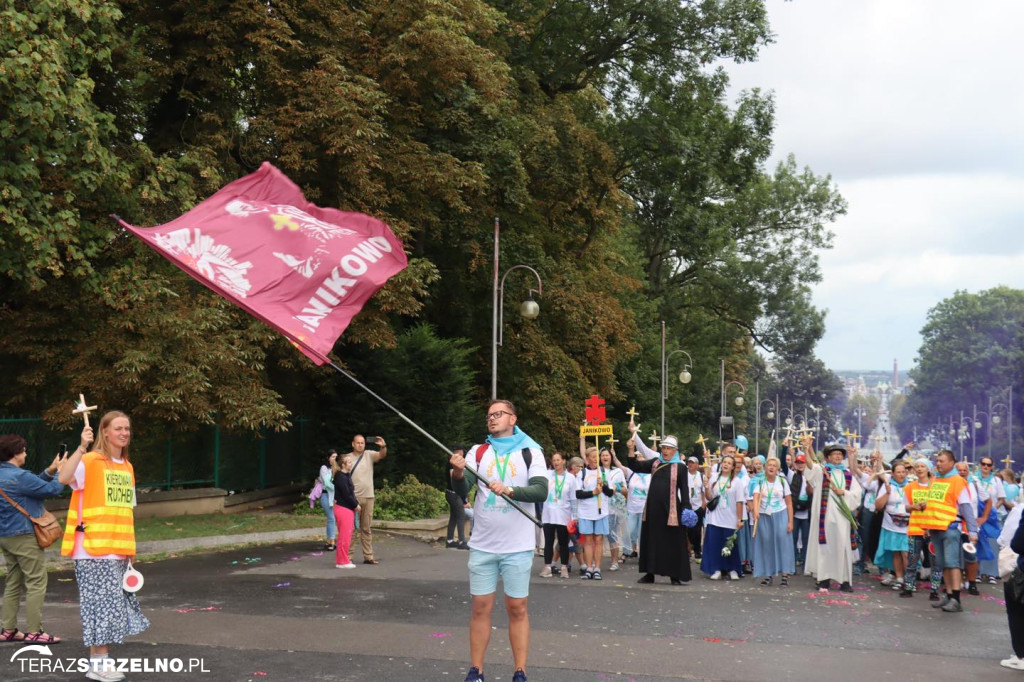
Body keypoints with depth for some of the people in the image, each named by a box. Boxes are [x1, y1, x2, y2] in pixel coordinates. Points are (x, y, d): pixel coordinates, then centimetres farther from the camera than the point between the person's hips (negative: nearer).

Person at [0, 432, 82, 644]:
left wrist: (49, 471, 8)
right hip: (24, 537, -10)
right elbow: (53, 490, -13)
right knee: (36, 583, -4)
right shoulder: (19, 476, -18)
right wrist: (61, 471, 2)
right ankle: (34, 631, -3)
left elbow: (34, 485, 16)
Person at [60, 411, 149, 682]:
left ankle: (102, 658, 20)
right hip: (93, 548, -7)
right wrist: (82, 447, -36)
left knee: (113, 603, 10)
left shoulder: (127, 467, 14)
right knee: (101, 602, -6)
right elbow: (63, 478, -29)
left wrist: (129, 551, 16)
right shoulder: (90, 461, -8)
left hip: (118, 550, 7)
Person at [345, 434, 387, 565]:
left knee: (367, 528, 10)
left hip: (368, 497, 4)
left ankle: (368, 556, 15)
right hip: (353, 497, -4)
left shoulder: (369, 455, 7)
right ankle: (348, 556, 1)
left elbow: (382, 455, -10)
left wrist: (383, 446, -32)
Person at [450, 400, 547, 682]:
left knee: (517, 609, 3)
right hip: (482, 545, 2)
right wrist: (458, 473, -27)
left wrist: (510, 489, -29)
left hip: (518, 547, -2)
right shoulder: (478, 451, 5)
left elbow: (541, 491, -13)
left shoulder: (531, 452, -1)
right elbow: (463, 490, -6)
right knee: (481, 608, 5)